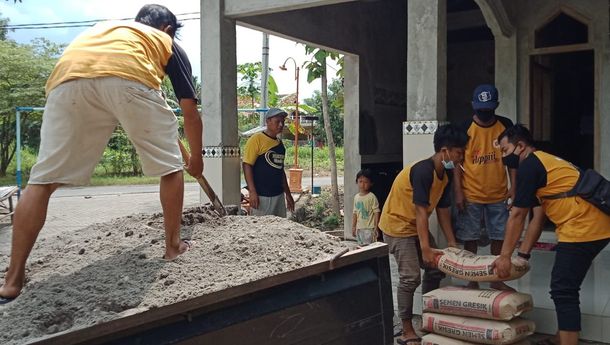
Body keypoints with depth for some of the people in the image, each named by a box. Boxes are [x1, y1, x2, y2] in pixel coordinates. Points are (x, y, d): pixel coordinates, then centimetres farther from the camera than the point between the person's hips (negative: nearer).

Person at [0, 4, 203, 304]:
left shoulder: (104, 27, 44)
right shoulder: (169, 44, 34)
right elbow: (191, 113, 33)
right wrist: (196, 159, 47)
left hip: (68, 79, 3)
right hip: (129, 78, -3)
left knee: (43, 179, 8)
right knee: (170, 167, 18)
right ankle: (173, 246, 24)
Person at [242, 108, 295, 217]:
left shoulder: (280, 144, 14)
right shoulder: (256, 139, -8)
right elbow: (247, 165, -12)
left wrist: (288, 193, 22)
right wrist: (252, 192, -19)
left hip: (278, 195, 7)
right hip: (261, 196, -7)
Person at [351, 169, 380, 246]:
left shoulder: (372, 197, -10)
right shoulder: (356, 197, 9)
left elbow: (376, 212, -10)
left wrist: (375, 228, -14)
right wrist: (353, 227, 13)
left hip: (369, 228, -6)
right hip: (359, 228, 6)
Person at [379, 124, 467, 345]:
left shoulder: (445, 175, 1)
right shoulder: (422, 171, -26)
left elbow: (443, 210, 5)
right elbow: (421, 211, -29)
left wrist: (451, 242, 3)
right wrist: (425, 248, -29)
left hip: (417, 226, 9)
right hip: (397, 225, -9)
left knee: (435, 269, 9)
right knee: (410, 277, -12)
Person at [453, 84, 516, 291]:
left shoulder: (506, 125, 2)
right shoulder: (465, 128, -5)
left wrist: (513, 186, 1)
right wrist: (458, 192, -9)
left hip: (499, 195, 2)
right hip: (471, 196, -2)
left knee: (499, 237, 8)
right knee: (470, 239, 4)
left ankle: (497, 279, 22)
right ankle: (472, 281, 15)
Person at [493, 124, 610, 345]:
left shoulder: (529, 165, -7)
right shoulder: (543, 163, 23)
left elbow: (517, 217, -7)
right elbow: (537, 220, 21)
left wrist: (505, 256, -1)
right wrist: (522, 255, 18)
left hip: (583, 228, -10)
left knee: (563, 291, -5)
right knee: (565, 289, 18)